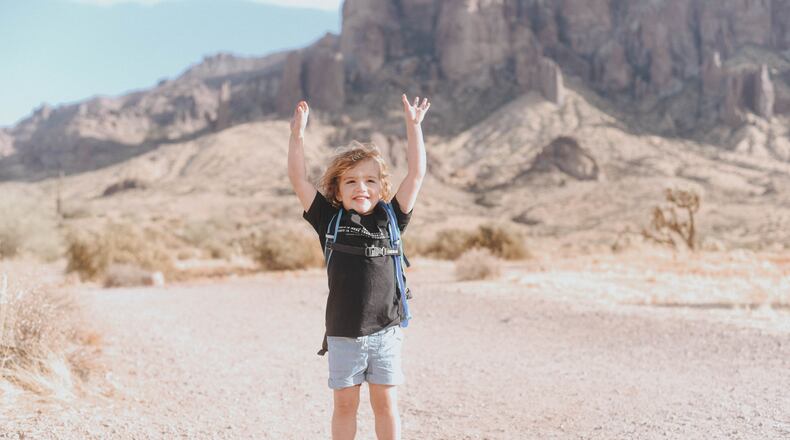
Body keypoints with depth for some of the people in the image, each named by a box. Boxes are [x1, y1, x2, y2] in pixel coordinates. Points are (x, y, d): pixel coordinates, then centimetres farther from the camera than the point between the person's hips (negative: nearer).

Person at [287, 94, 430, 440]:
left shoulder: (389, 218, 2)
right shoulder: (329, 220, 0)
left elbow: (416, 173, -2)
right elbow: (298, 178, -4)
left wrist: (413, 125, -6)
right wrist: (297, 133, -12)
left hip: (385, 331, 0)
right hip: (343, 333, 0)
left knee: (385, 402, 8)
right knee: (344, 403, 8)